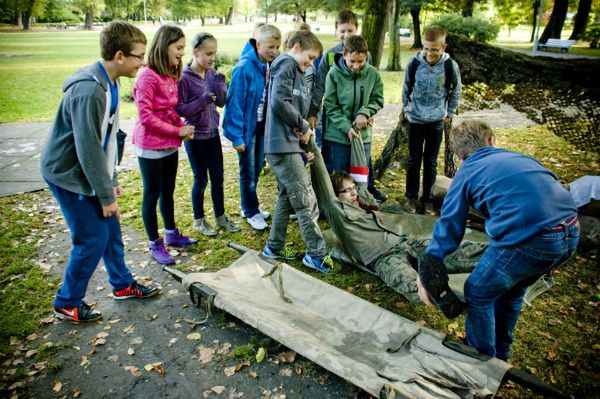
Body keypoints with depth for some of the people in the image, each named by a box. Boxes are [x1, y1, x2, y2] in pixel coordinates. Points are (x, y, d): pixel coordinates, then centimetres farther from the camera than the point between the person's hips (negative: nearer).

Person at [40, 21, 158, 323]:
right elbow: (88, 148, -25)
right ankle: (67, 303, 17)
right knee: (92, 238, -3)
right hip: (68, 174, -9)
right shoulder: (88, 90, -27)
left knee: (110, 228, 14)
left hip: (86, 170, 9)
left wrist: (111, 179, 12)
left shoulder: (108, 83, 3)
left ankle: (122, 284, 31)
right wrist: (107, 195, -19)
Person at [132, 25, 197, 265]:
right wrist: (177, 131, -16)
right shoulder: (148, 76, -17)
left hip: (170, 146, 8)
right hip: (150, 148, -8)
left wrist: (182, 127, -4)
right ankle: (155, 245, 19)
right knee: (152, 195, 5)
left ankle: (171, 234, 35)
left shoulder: (170, 75, 8)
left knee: (168, 192, 19)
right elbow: (146, 117, -20)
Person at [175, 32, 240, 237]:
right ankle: (199, 220, 26)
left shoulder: (212, 73, 1)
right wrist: (203, 100, -24)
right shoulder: (184, 78, -15)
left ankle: (220, 216, 30)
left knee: (218, 178, 13)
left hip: (213, 133, 5)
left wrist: (220, 83, -14)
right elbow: (179, 109, -16)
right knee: (201, 179, 6)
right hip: (195, 136, -5)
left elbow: (222, 102, 3)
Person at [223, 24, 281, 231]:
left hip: (261, 126, 7)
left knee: (257, 168, 17)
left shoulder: (269, 66, 0)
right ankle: (251, 212, 22)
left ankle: (249, 207, 35)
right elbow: (235, 103, -19)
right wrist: (237, 136, -20)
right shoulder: (244, 68, -20)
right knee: (248, 172, 5)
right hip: (246, 127, -7)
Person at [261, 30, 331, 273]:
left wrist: (304, 134, 7)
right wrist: (303, 126, -11)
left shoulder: (297, 72, 22)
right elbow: (279, 102, -22)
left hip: (289, 144, 10)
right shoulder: (286, 64, -8)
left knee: (287, 197, 16)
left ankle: (274, 248, 26)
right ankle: (316, 254, 4)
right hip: (283, 145, -10)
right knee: (306, 201, -5)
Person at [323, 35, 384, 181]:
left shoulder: (373, 73, -4)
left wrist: (364, 112, -14)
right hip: (338, 137, -2)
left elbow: (378, 100, 5)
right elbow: (331, 107, -9)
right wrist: (347, 127, -17)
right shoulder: (334, 74, -11)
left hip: (363, 136, 3)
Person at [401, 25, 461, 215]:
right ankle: (411, 196, 21)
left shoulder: (450, 66, -11)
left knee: (431, 161, 7)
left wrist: (449, 114, 6)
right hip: (415, 119, 1)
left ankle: (427, 198, 19)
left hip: (437, 121, 0)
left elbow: (456, 92, 4)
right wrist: (405, 108, 9)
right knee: (414, 159, 8)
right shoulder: (414, 62, -9)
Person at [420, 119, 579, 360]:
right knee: (511, 290, 29)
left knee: (478, 294, 17)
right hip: (571, 234, 7)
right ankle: (500, 354, 47)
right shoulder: (518, 157, 24)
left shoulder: (467, 173, 10)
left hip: (528, 239, -7)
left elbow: (448, 228, 7)